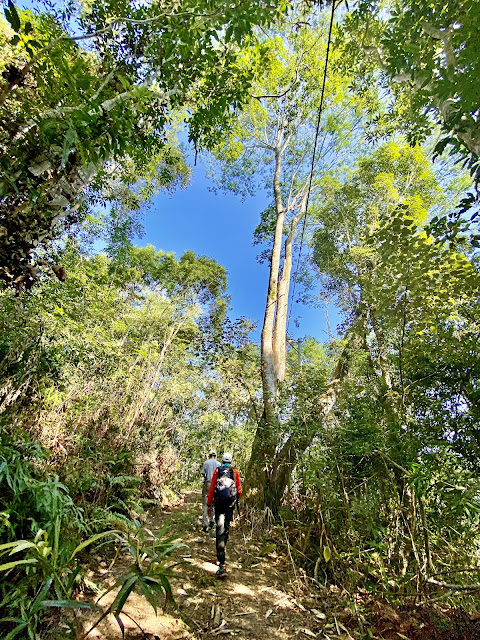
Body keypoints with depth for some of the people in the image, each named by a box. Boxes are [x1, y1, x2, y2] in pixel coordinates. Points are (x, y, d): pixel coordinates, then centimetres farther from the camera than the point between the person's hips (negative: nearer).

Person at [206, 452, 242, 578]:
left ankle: (222, 564, -9)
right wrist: (237, 499, 24)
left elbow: (211, 488, -2)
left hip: (219, 502, -1)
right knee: (227, 526, 23)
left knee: (220, 530, -3)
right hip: (231, 503, 1)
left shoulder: (217, 471, 1)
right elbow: (239, 489, 4)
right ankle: (222, 549, 42)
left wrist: (209, 504, 4)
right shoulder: (235, 472, 2)